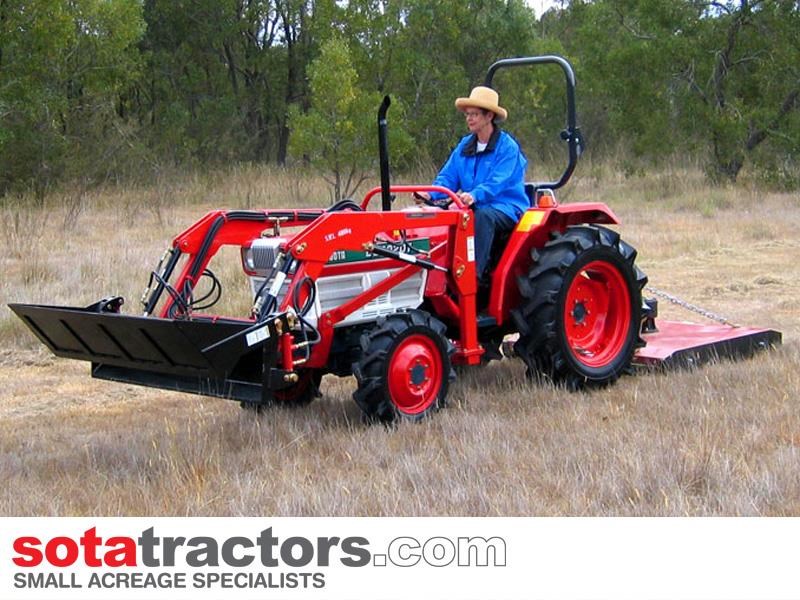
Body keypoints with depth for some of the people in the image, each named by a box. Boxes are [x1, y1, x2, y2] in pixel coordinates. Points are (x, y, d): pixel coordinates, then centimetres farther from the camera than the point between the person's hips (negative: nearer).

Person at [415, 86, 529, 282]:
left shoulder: (507, 146, -7)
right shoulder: (465, 146, 13)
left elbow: (497, 183, -20)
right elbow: (448, 177, 8)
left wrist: (474, 196, -39)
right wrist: (430, 194, -13)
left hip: (506, 209, -6)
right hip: (475, 207, 6)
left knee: (483, 216, -38)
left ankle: (475, 273, -40)